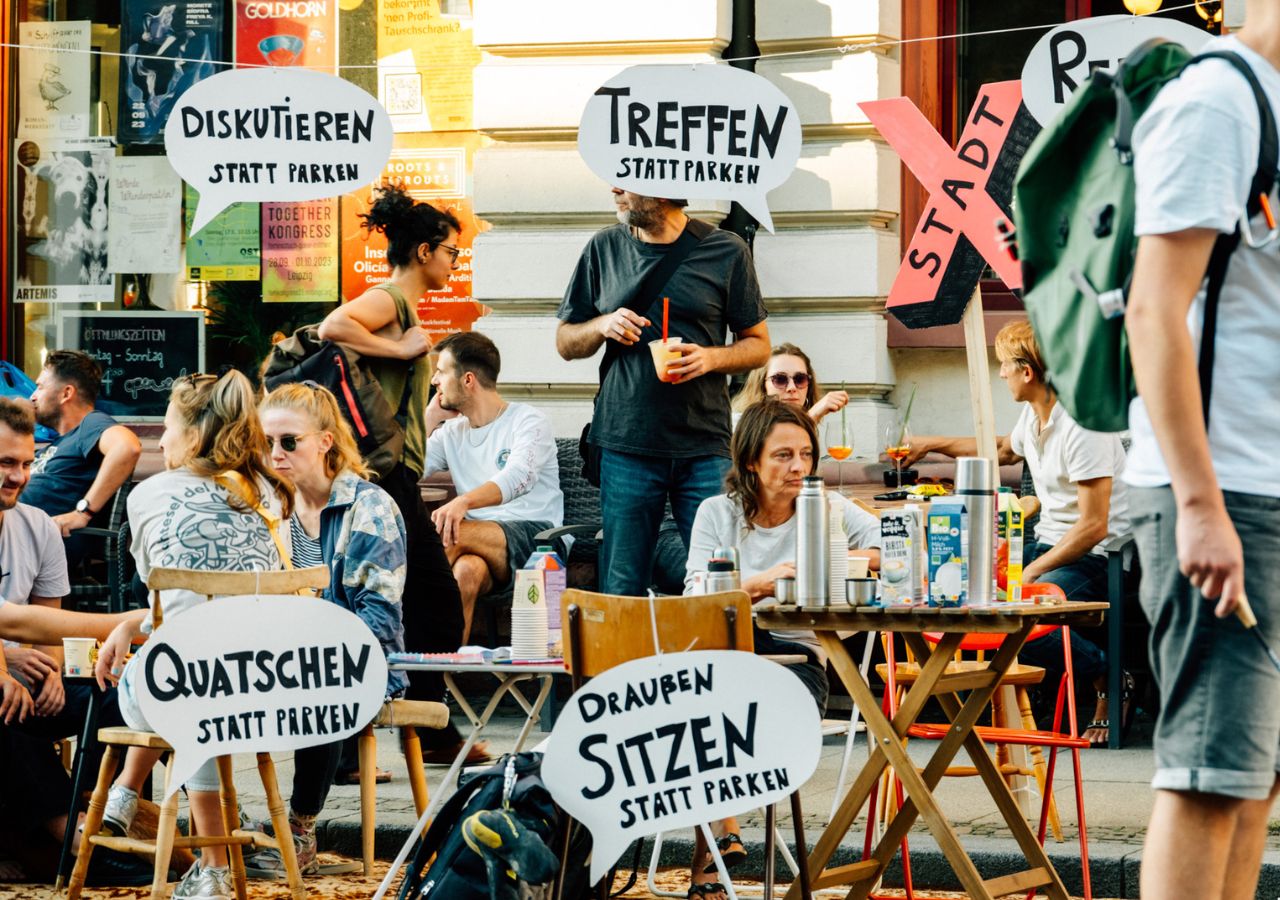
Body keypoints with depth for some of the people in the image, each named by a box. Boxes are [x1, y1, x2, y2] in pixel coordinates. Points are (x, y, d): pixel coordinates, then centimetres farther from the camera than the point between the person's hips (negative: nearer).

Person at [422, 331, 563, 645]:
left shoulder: (529, 420, 1)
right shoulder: (451, 432, 21)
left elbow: (519, 477, -20)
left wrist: (463, 502, -38)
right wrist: (430, 418, 12)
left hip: (535, 539, -4)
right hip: (481, 546, 4)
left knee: (458, 533, -33)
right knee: (467, 568, -34)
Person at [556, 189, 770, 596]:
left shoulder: (726, 251, 3)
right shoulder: (604, 249, 10)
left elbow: (758, 345, 9)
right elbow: (565, 342, 16)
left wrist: (711, 357, -11)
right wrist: (603, 325, -5)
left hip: (704, 447, -1)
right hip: (627, 443, 1)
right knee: (621, 589, 2)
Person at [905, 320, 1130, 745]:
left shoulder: (1083, 427, -20)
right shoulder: (1033, 415, 9)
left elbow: (1094, 527, -22)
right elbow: (1005, 450, 36)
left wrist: (1030, 572, -19)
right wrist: (933, 444, 40)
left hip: (1093, 557, -9)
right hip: (1048, 544, 9)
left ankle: (1108, 679, -8)